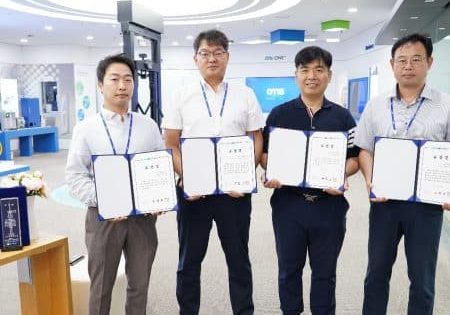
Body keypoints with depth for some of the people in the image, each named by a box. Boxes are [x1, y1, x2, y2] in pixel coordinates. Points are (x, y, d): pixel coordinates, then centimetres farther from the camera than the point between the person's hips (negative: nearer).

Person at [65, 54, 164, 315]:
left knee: (139, 285, 15)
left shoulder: (149, 126, 5)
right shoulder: (86, 128, -1)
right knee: (101, 286, 13)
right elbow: (75, 175, -4)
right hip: (104, 216, -1)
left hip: (143, 215, 2)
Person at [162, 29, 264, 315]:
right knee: (190, 259, 13)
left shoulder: (245, 95, 4)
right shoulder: (182, 97, 3)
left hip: (235, 190, 0)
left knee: (239, 258, 13)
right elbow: (171, 145, 1)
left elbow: (257, 140, 3)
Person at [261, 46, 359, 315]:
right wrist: (271, 174, -16)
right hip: (288, 203, 0)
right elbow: (265, 153, 4)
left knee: (325, 272, 14)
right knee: (289, 269, 15)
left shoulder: (342, 116, 3)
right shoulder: (279, 114, 2)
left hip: (329, 205, 0)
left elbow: (354, 158, 4)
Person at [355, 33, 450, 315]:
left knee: (422, 278, 11)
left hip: (427, 203, -1)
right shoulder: (376, 106, 4)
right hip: (384, 200, 2)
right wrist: (370, 182, -9)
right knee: (377, 271, 15)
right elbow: (365, 149, 7)